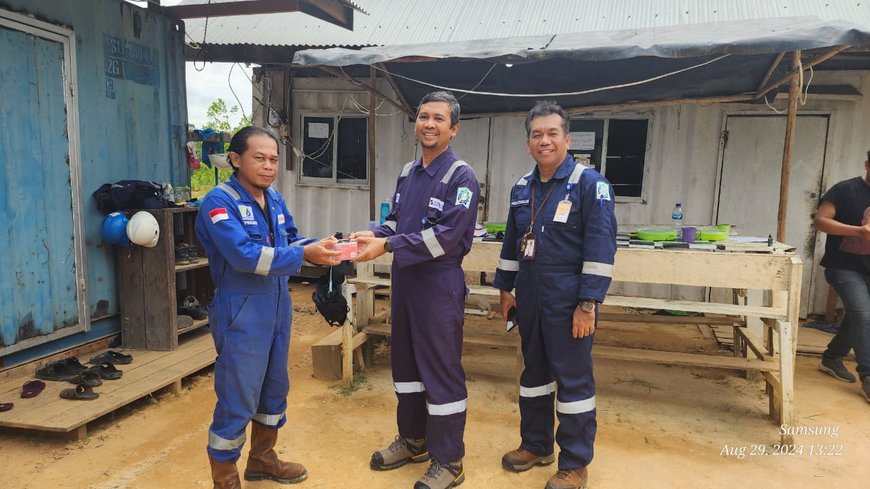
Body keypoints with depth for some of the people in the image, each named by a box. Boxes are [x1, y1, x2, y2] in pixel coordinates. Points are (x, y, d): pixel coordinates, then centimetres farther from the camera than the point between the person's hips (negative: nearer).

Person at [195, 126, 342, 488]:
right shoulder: (219, 201, -16)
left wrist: (318, 246, -11)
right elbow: (245, 255, -27)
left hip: (277, 307, 8)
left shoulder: (275, 199, 8)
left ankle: (262, 458, 39)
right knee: (237, 397, 1)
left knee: (275, 387, 19)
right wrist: (304, 255, -29)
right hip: (241, 312, -8)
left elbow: (290, 241, 10)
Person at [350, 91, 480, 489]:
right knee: (406, 362, 17)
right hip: (405, 280, 8)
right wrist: (374, 235, -7)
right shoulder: (407, 173, 12)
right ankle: (413, 440, 35)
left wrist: (388, 246, -25)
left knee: (441, 370, 1)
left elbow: (446, 236, -21)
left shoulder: (461, 177, -12)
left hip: (440, 284, -8)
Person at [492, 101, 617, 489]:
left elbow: (601, 247, -15)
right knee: (534, 370, 16)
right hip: (529, 296, 6)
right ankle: (536, 445, 34)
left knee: (573, 378, 2)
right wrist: (505, 288, 15)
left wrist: (588, 304, -19)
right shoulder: (522, 187, 9)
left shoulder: (590, 183, -10)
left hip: (568, 299, -6)